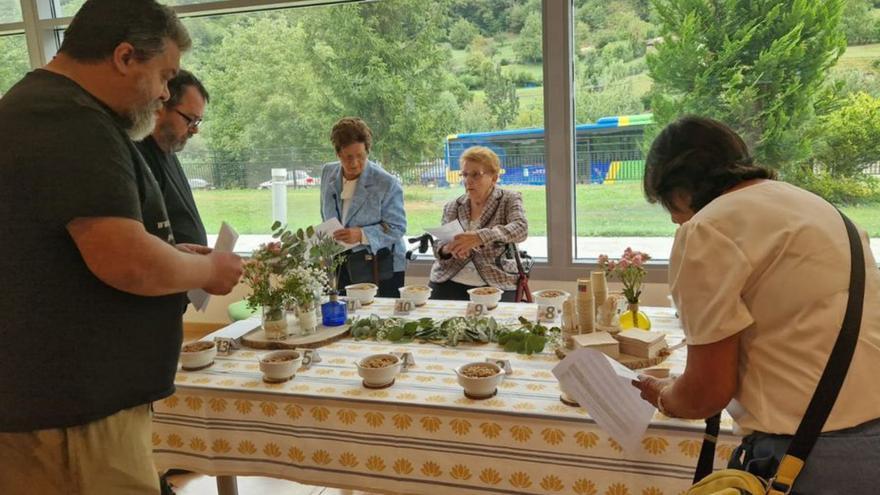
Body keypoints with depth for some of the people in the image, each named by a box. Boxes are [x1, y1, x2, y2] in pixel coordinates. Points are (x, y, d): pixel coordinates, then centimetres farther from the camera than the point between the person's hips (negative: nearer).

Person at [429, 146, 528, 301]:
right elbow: (439, 248, 11)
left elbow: (521, 229, -16)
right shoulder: (452, 207, 11)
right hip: (449, 284, 3)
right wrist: (449, 249, -14)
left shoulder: (509, 200, 3)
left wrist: (480, 237, -31)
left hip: (495, 285, -2)